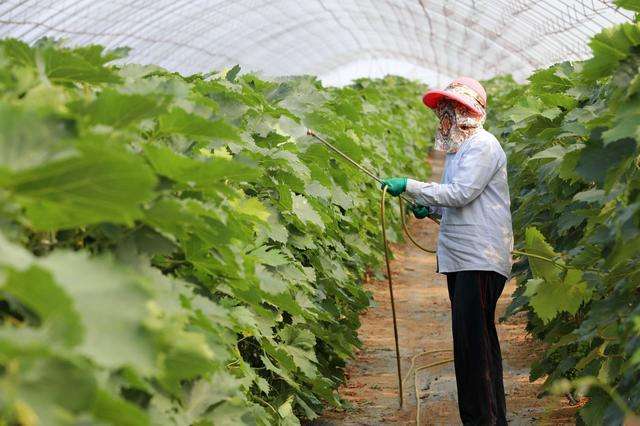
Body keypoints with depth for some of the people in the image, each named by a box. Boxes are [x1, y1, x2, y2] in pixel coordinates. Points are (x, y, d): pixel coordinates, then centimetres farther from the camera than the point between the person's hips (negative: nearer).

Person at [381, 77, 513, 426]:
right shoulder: (458, 149, 22)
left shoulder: (483, 146, -9)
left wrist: (409, 186, -16)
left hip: (481, 259, -10)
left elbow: (461, 193, -19)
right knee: (469, 340, 12)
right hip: (459, 259, 10)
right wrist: (429, 209, 11)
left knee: (474, 339, -12)